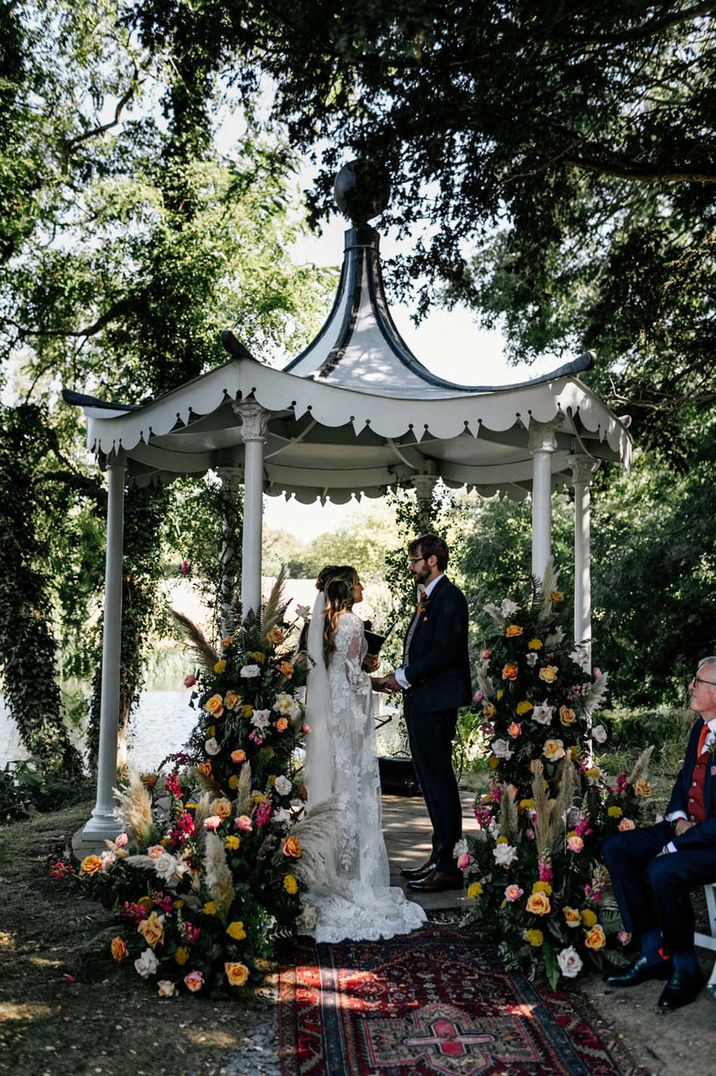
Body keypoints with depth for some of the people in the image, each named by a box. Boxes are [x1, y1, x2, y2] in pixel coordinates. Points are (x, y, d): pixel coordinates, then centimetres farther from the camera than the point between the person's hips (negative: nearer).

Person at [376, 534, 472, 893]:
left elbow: (444, 652, -20)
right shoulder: (428, 598, 18)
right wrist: (399, 677, 4)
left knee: (439, 780, -5)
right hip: (420, 700, 10)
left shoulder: (449, 597, -12)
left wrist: (403, 677, -14)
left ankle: (448, 866, 2)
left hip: (436, 702, -10)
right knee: (431, 779, 14)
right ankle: (440, 857, 23)